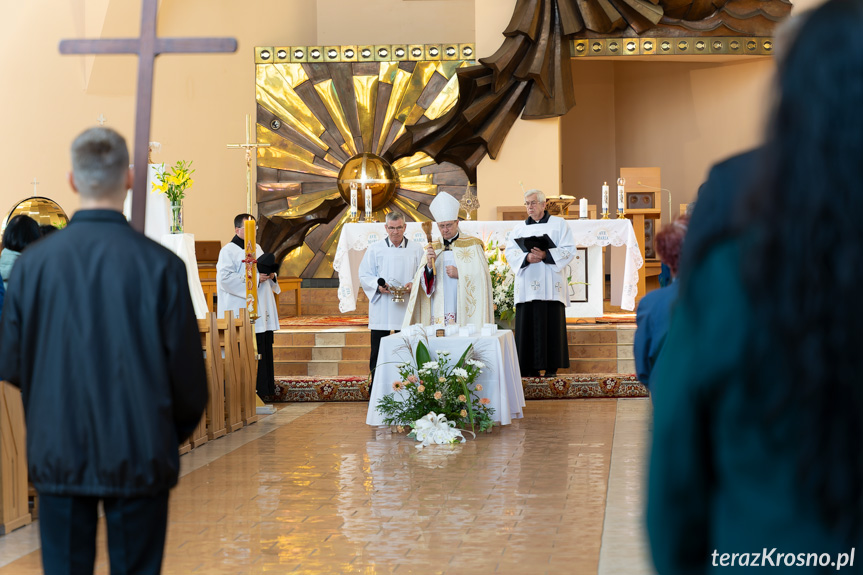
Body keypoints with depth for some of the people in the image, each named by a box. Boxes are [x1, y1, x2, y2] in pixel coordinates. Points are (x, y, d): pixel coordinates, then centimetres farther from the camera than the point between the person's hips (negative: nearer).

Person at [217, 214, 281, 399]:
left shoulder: (257, 248, 19)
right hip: (243, 312, -8)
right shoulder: (229, 251, -5)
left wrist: (271, 275, 4)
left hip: (262, 311, 8)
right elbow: (225, 278, -17)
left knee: (265, 348, 7)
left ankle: (266, 388, 13)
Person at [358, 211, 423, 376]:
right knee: (378, 353, 0)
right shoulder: (375, 249, 7)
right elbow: (364, 276, 5)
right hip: (381, 311, 0)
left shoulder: (416, 249, 9)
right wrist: (378, 286, -14)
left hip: (406, 310, 0)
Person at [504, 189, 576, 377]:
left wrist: (546, 255, -15)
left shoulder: (559, 224, 9)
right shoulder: (519, 228, 18)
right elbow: (510, 253, 7)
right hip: (526, 286, 3)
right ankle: (531, 367, -1)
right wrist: (527, 257, -12)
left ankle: (552, 367, -3)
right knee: (527, 325, -3)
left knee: (552, 325, -6)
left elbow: (569, 250, -1)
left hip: (551, 285, -3)